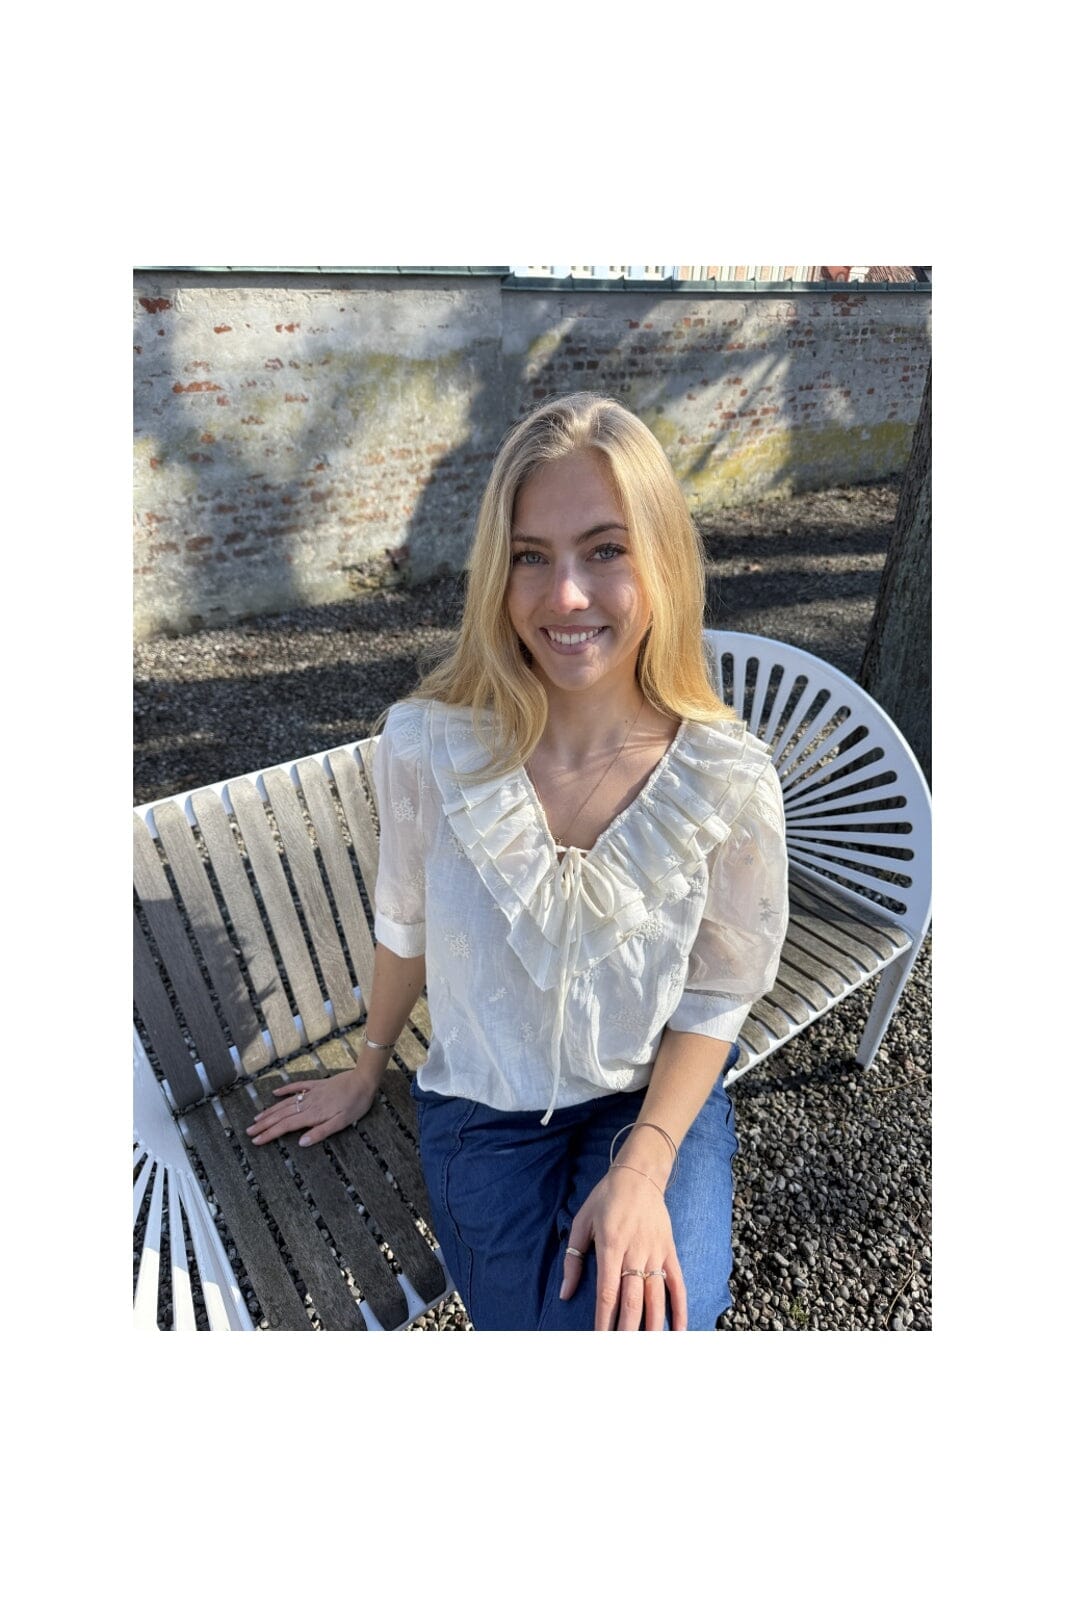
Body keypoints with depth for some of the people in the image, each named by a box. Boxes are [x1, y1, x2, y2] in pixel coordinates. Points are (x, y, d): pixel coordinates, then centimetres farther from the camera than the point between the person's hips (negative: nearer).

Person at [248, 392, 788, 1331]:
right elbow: (405, 926, -1)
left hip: (657, 1097, 0)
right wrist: (366, 1074, 13)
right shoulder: (426, 746, -19)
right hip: (485, 1104, 1)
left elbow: (717, 995, -6)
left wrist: (644, 1166, -16)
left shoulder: (729, 783, -20)